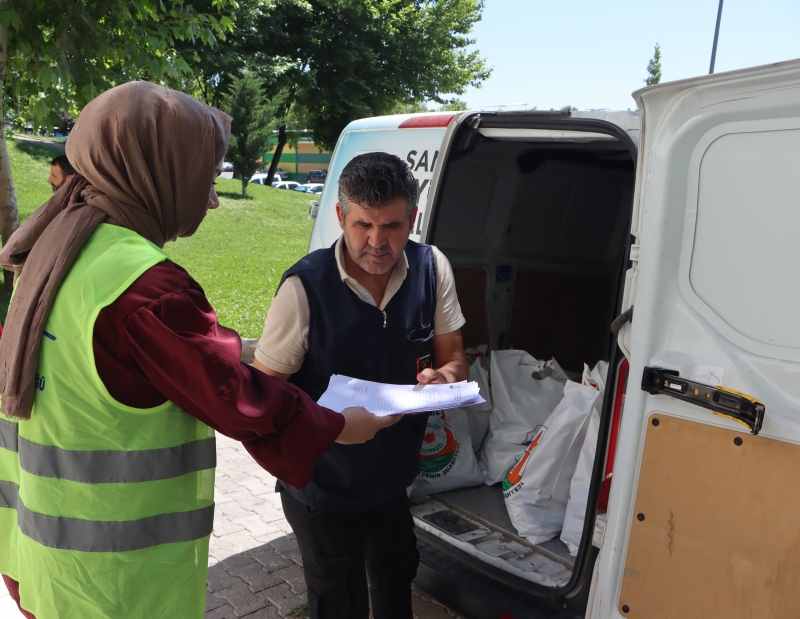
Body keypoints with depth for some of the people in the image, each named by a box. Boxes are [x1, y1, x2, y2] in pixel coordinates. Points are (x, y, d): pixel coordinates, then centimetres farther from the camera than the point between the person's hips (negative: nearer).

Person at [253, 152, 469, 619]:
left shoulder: (432, 268, -11)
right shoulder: (306, 287, -24)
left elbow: (454, 358, -1)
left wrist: (443, 378, -25)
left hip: (394, 476, 5)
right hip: (324, 488, -4)